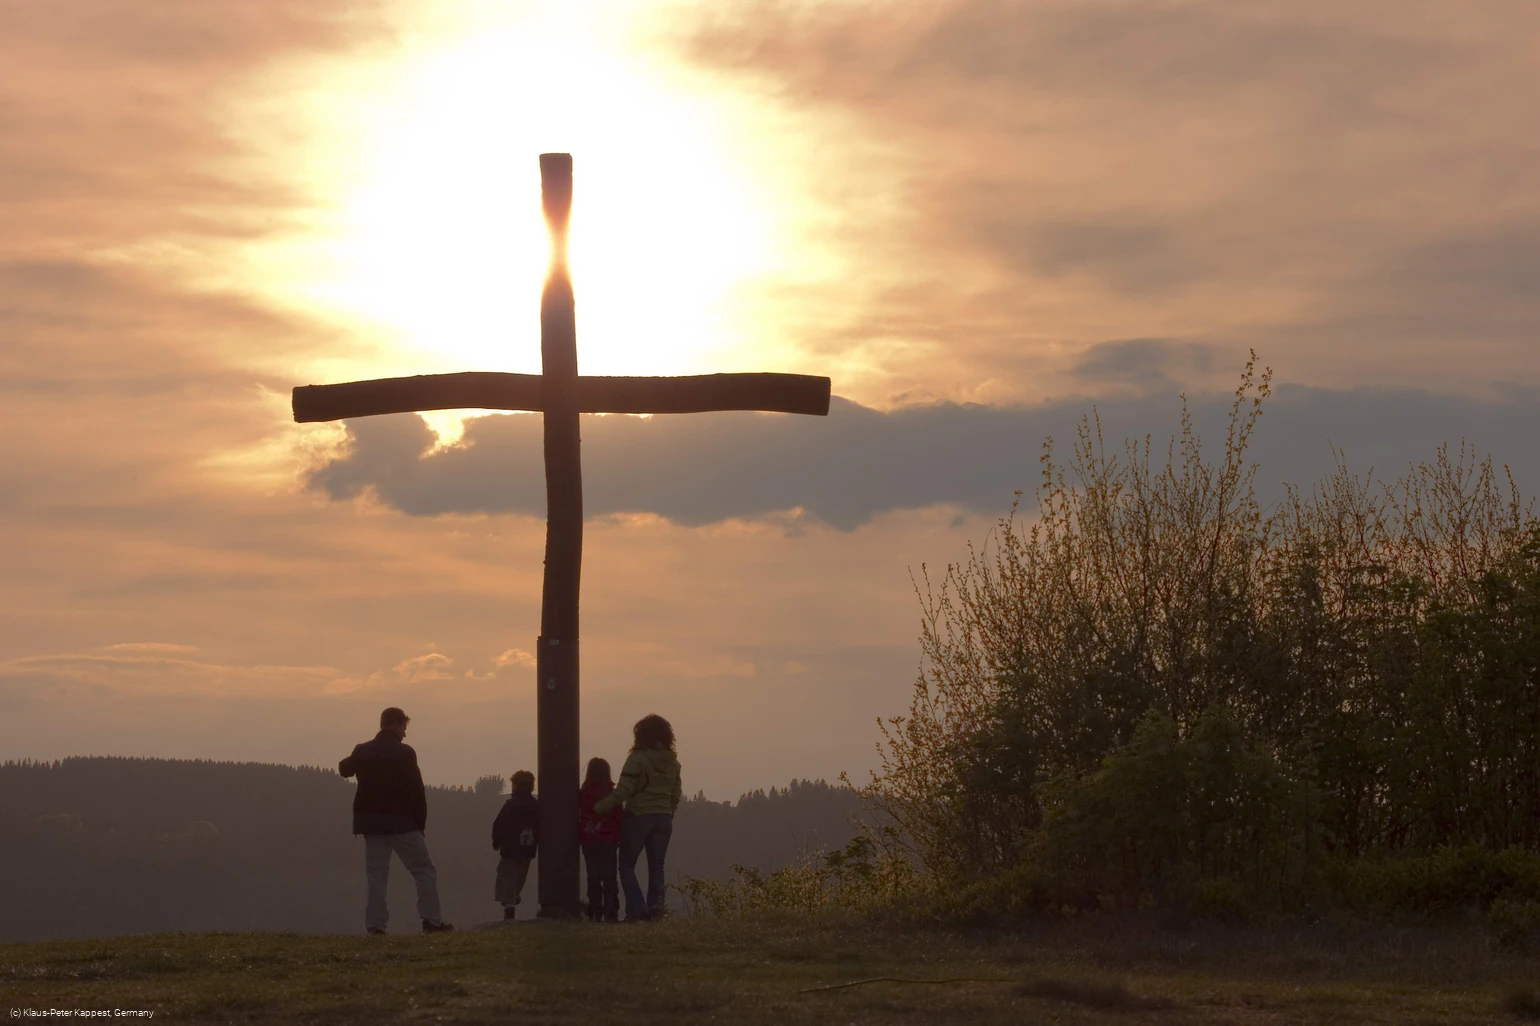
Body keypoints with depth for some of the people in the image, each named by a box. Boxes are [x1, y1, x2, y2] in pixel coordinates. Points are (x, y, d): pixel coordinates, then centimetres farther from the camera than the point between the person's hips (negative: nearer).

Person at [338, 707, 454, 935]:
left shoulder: (363, 751, 5)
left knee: (376, 874, 7)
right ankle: (431, 921, -4)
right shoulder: (404, 753, -9)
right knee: (424, 870, 3)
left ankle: (375, 925, -1)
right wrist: (420, 822, -2)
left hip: (371, 822, 5)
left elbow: (344, 769, 25)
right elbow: (416, 791, -10)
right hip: (401, 822, -5)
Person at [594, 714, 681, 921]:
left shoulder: (638, 757, -12)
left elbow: (623, 790, -16)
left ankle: (637, 909, -7)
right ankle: (655, 911, 4)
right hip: (663, 819, 5)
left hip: (639, 816, -5)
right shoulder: (672, 761, 7)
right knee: (656, 867, 10)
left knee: (627, 865, 4)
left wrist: (600, 807, -8)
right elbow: (675, 795, 12)